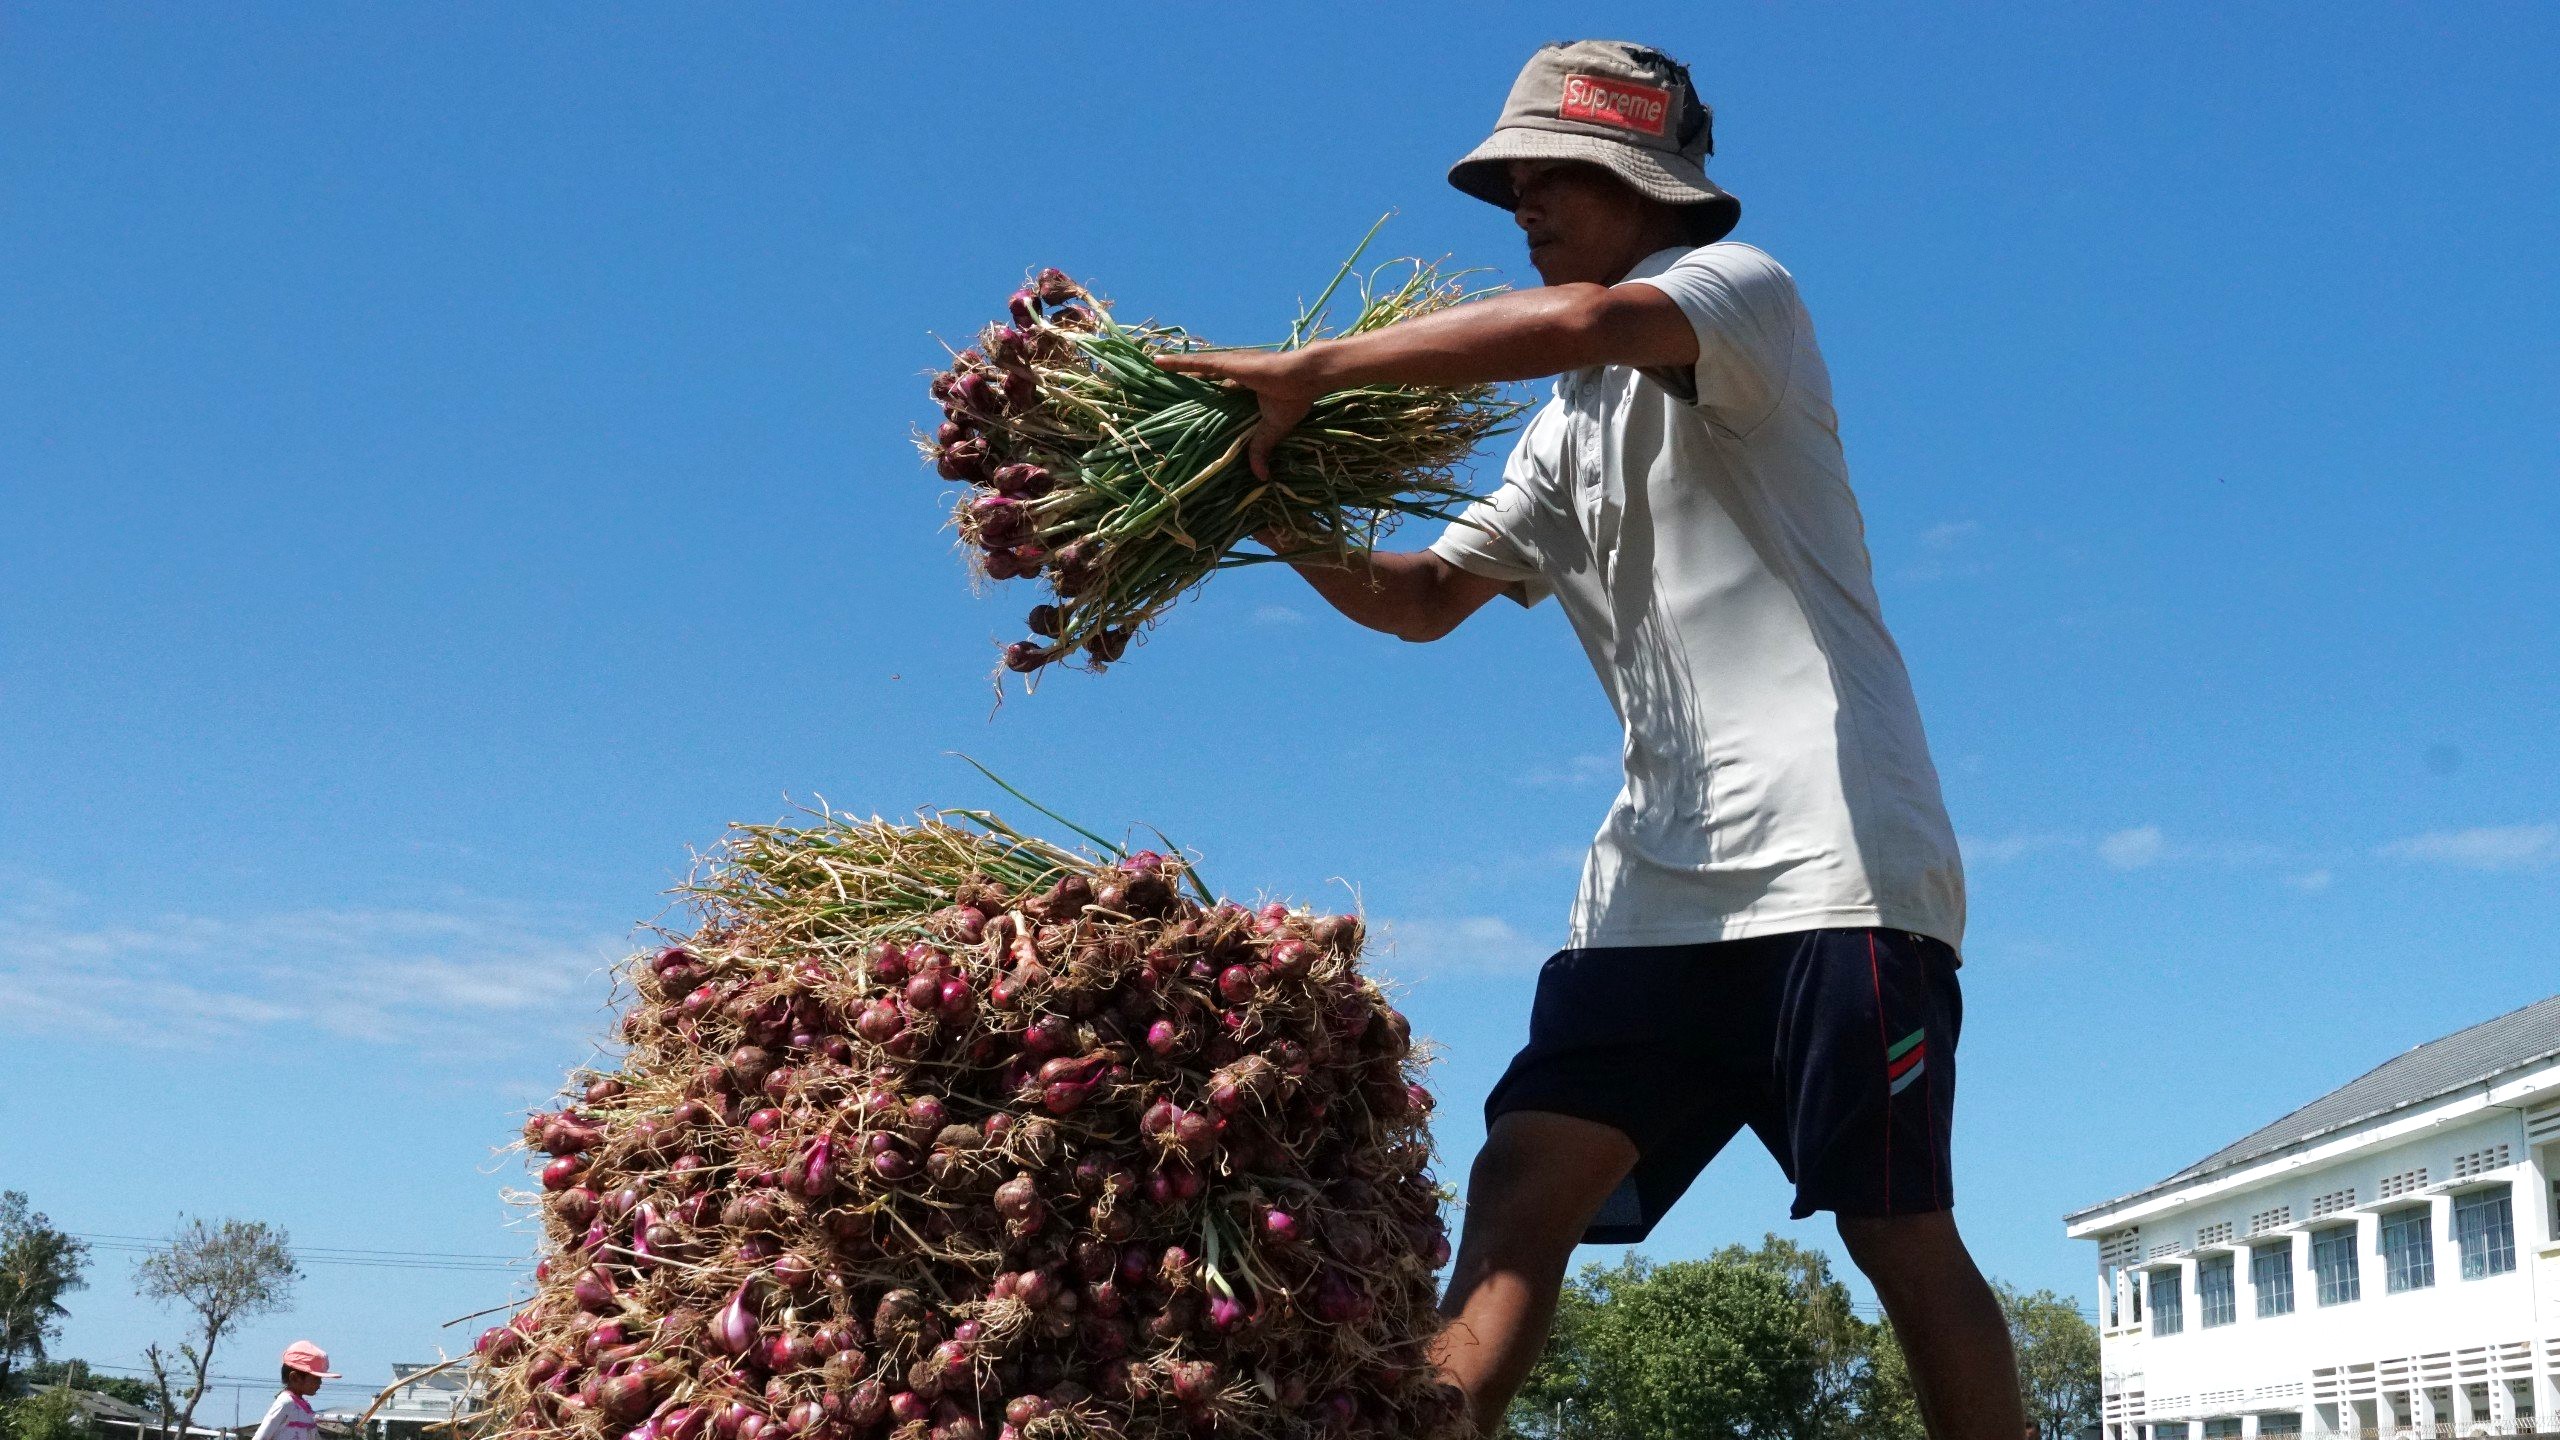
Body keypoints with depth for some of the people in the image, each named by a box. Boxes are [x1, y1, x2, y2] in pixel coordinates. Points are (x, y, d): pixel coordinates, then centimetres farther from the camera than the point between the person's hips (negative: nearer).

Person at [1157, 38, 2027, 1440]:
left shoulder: (1746, 289, 1)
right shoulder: (1567, 426, 23)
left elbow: (1574, 323, -21)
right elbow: (1422, 598, 23)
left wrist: (1305, 370, -16)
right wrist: (1285, 523, 4)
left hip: (1832, 861, -7)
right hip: (1656, 884, 7)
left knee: (1899, 1235, -3)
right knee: (1519, 1184, -6)